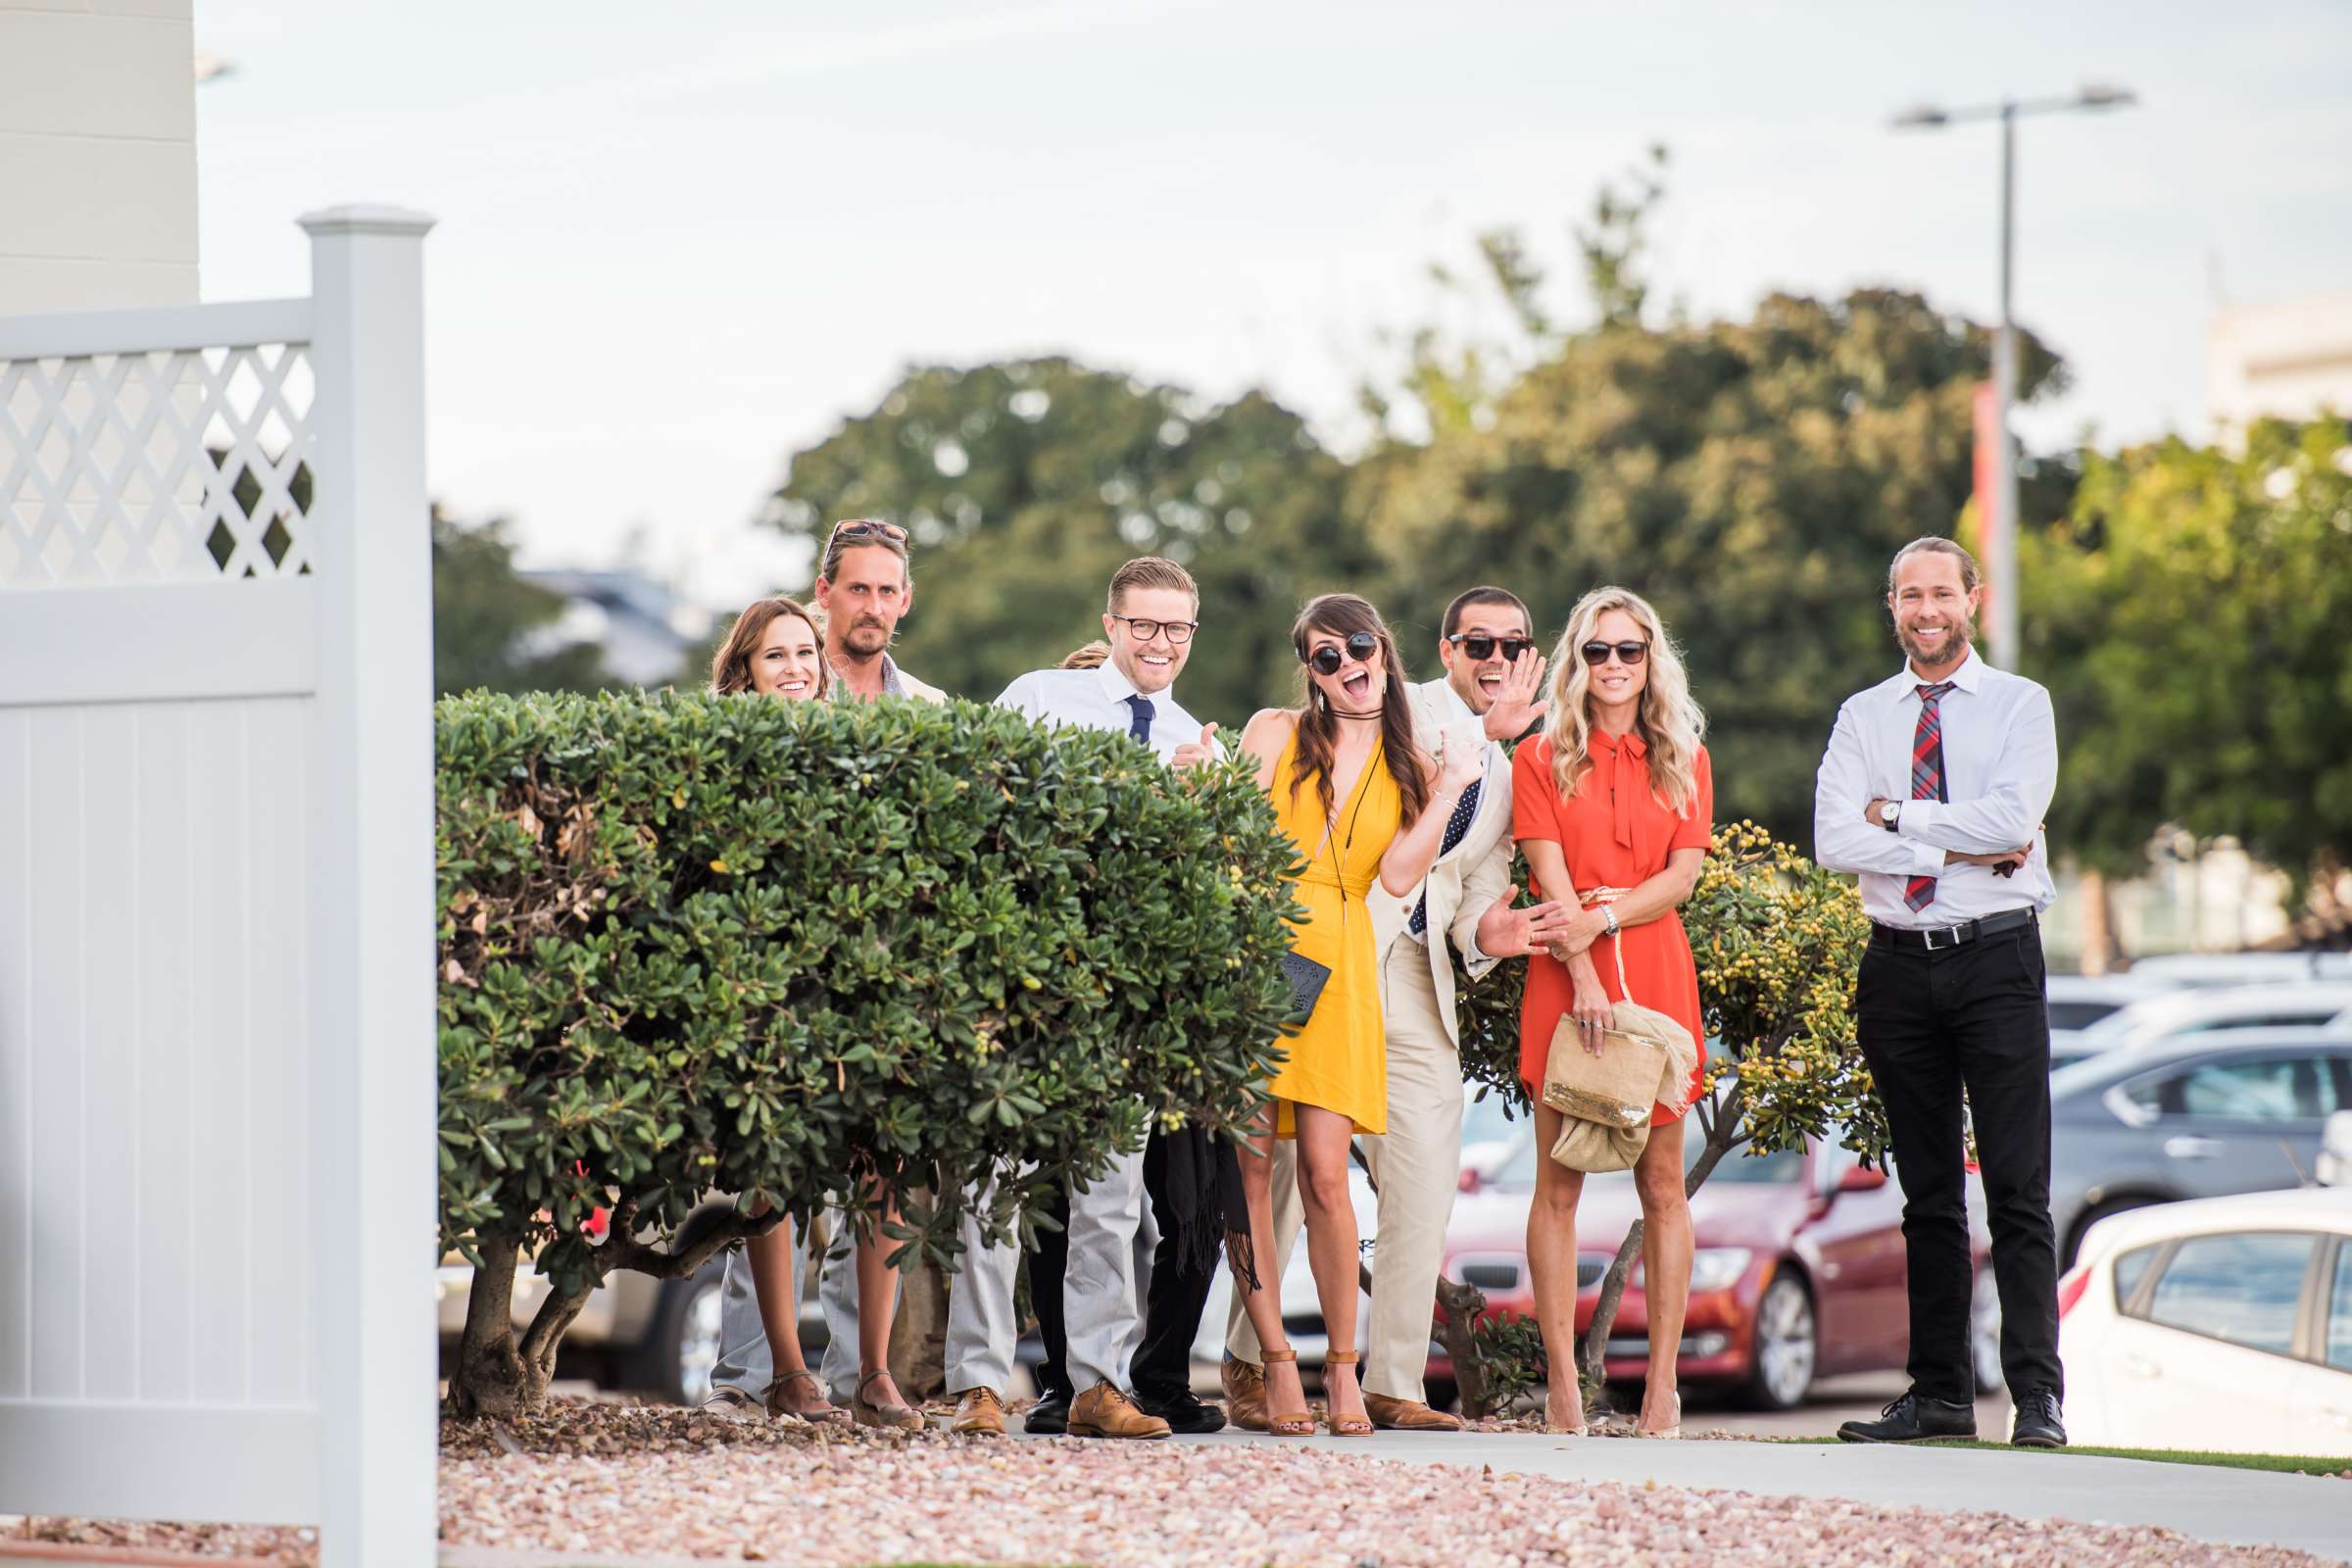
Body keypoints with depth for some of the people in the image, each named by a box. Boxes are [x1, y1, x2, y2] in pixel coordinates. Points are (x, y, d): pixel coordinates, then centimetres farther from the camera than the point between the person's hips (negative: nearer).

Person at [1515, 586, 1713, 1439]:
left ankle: (1663, 1384, 0)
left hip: (1658, 976, 2)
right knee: (1559, 1185, -5)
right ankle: (1561, 1384, -4)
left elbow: (1684, 874, 3)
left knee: (1662, 1185, -1)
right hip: (1565, 981, -2)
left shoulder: (1683, 761, 12)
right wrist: (1585, 979, -14)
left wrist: (1605, 916, -12)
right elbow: (1552, 879, -3)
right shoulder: (1541, 761, 6)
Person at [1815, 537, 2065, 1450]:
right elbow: (1834, 841, -5)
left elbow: (2014, 817, -14)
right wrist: (1964, 849, -11)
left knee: (2018, 1188, -7)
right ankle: (1939, 1392, 10)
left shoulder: (2020, 706, 3)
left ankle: (2038, 1396, -9)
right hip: (1899, 964, 3)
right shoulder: (1863, 717, 10)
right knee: (1928, 1192, 7)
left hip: (1997, 961, -3)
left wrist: (1897, 814, -8)